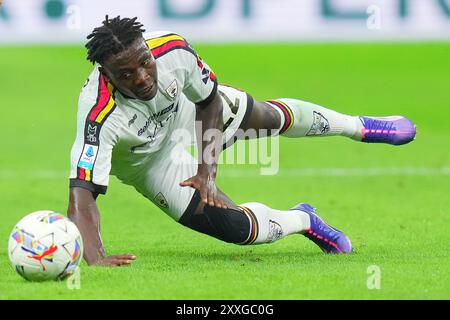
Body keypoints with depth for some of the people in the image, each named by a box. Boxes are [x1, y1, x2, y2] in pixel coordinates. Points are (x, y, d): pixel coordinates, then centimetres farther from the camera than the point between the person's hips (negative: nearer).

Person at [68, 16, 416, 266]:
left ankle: (360, 126, 52)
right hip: (151, 162, -3)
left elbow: (210, 102, -14)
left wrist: (207, 171, -23)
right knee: (238, 228, -9)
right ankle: (303, 220, 26)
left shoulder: (173, 49, -35)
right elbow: (82, 195, -52)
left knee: (269, 117, 21)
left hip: (184, 110, 3)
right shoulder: (100, 117, -47)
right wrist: (95, 257, -68)